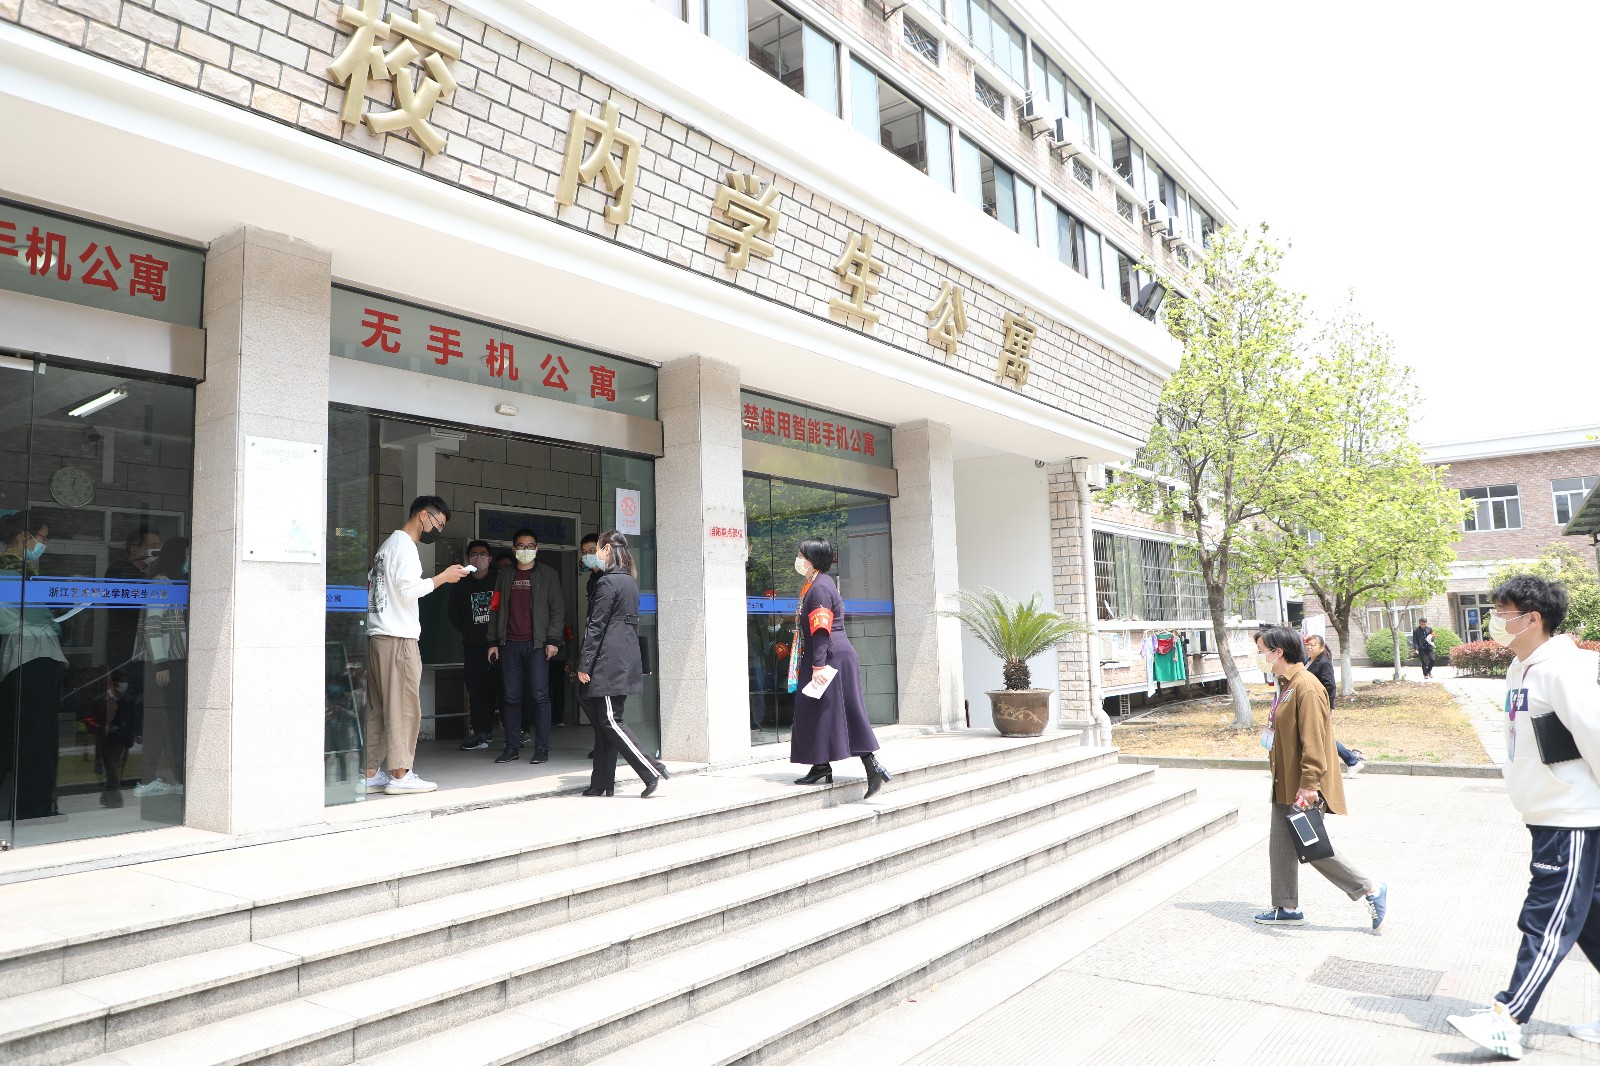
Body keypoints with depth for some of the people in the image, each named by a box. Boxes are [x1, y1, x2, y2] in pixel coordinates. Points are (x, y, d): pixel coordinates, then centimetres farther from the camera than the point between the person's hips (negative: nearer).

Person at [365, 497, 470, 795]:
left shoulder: (388, 544, 23)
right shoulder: (405, 545, -7)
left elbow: (371, 585, 22)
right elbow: (409, 588, -18)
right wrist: (443, 577, -9)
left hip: (377, 636, 10)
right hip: (398, 638, -10)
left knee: (377, 709, 9)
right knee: (404, 706, -6)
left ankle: (371, 774, 11)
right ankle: (400, 774, -3)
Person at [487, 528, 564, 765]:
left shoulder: (548, 575, 7)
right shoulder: (504, 577, 17)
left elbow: (557, 610, 3)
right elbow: (497, 610, 17)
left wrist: (553, 640, -7)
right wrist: (493, 642, 9)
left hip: (537, 643, -3)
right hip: (509, 645, 3)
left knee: (540, 696, -7)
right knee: (511, 698, 4)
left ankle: (542, 748, -4)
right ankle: (512, 747, 10)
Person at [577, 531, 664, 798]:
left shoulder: (607, 582, -11)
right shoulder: (629, 581, 16)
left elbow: (596, 626, -14)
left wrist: (584, 664, -12)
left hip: (609, 662, -9)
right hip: (627, 659, 9)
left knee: (610, 720, -6)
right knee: (604, 718, 11)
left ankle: (652, 771, -11)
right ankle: (602, 783, 14)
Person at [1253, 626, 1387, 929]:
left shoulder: (1306, 687, -21)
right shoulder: (1286, 685, 11)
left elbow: (1313, 741, -24)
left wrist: (1309, 784, -25)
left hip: (1303, 788, -10)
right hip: (1285, 784, 10)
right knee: (1281, 846, 13)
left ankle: (1371, 890, 12)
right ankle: (1287, 908, 23)